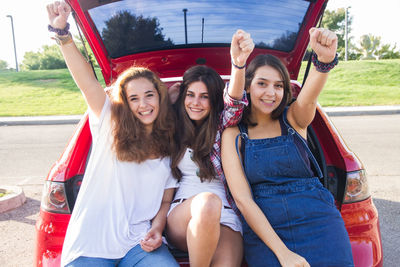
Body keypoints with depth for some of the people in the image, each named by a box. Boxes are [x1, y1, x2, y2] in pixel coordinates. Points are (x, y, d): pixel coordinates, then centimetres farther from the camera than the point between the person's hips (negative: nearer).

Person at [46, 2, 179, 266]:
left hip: (140, 245, 1)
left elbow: (166, 200, 12)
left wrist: (157, 228, -5)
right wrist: (61, 31, -22)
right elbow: (87, 81, -12)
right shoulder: (110, 125, 2)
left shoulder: (170, 147, 9)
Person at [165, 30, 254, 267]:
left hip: (224, 217, -1)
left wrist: (239, 62, -33)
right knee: (207, 202, -34)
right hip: (181, 215, 2)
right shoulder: (176, 131, 15)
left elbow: (235, 102, -16)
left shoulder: (222, 127, 7)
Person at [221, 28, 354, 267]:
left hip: (319, 221, 2)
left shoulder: (293, 120, 7)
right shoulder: (234, 134, 2)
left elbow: (309, 96, -16)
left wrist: (325, 59, -37)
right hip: (263, 229, -1)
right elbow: (242, 198, -6)